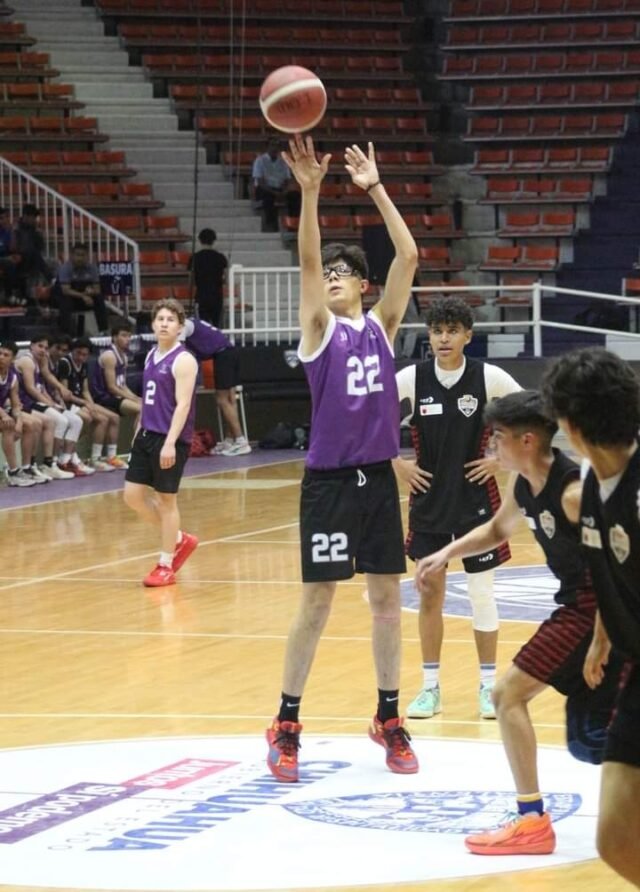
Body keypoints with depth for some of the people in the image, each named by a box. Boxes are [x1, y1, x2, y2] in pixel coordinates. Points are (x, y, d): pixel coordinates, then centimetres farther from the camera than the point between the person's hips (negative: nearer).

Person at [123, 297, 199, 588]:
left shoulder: (183, 360, -12)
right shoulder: (151, 356, 13)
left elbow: (183, 404, -19)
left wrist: (170, 442, -26)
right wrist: (140, 430, 19)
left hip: (170, 439, -8)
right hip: (147, 434, 8)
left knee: (166, 499, 0)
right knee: (133, 495, 6)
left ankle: (165, 566, 10)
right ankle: (180, 539, 24)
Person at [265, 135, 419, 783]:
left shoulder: (381, 325, 7)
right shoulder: (319, 328, -1)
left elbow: (408, 256, -4)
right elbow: (306, 260, -17)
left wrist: (376, 190, -10)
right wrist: (309, 193, -30)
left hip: (378, 477, 3)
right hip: (328, 480, -3)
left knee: (386, 598, 8)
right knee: (317, 600, -1)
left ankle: (388, 719, 19)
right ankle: (286, 725, 8)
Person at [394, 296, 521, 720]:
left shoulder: (488, 377, -10)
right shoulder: (413, 378, -6)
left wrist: (503, 458, -5)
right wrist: (395, 462, -2)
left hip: (476, 498, -2)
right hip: (428, 498, 2)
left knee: (482, 593, 3)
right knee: (429, 592, 5)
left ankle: (488, 685, 13)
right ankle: (431, 687, 14)